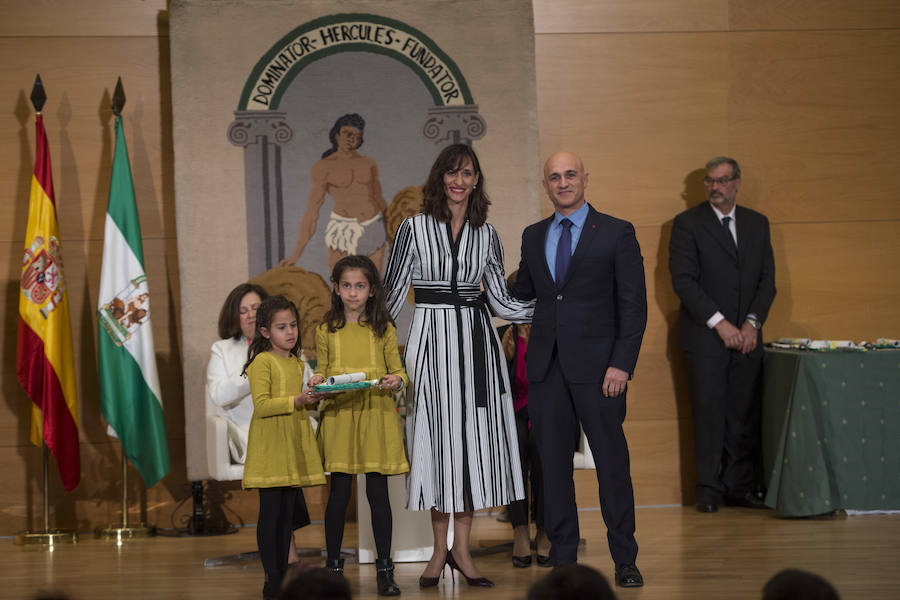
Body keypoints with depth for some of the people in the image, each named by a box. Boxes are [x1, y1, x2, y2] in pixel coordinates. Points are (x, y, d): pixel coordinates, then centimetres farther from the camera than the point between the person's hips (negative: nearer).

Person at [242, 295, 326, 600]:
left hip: (294, 448, 7)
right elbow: (262, 405, -16)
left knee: (289, 512, 9)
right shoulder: (262, 361, -7)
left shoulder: (297, 364, 17)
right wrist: (297, 400, -22)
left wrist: (313, 397, 11)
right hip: (270, 449, -7)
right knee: (271, 512, -5)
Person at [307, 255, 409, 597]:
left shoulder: (383, 329, 6)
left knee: (378, 492, 0)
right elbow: (321, 371, 14)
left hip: (376, 414, 0)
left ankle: (384, 568, 8)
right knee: (339, 493, 1)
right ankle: (333, 565, 13)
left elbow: (398, 369, 8)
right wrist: (318, 381, -8)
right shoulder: (327, 331, 8)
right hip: (338, 415, 1)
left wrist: (396, 381, -14)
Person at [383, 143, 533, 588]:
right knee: (437, 437, 1)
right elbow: (393, 291, 3)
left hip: (476, 342, 3)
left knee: (474, 437, 1)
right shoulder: (414, 228, 1)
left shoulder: (486, 235, 9)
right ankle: (439, 548, 11)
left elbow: (501, 301, 10)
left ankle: (461, 548, 10)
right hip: (431, 340, -2)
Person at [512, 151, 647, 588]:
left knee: (612, 462, 0)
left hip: (597, 366, -4)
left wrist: (622, 364, -12)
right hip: (546, 367, 4)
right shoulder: (533, 236, 14)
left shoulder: (616, 233, 0)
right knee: (553, 465, 6)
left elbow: (633, 305, -4)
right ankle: (562, 559, 14)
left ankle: (624, 560, 10)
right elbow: (521, 295, 21)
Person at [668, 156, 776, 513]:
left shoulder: (757, 224, 13)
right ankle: (709, 490, 1)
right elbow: (683, 280, -7)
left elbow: (767, 279, 11)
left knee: (745, 414, 1)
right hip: (705, 336, -3)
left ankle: (740, 487, 8)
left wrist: (752, 323, -3)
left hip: (746, 336, 4)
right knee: (709, 412, -5)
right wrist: (719, 323, -13)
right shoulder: (688, 223, 0)